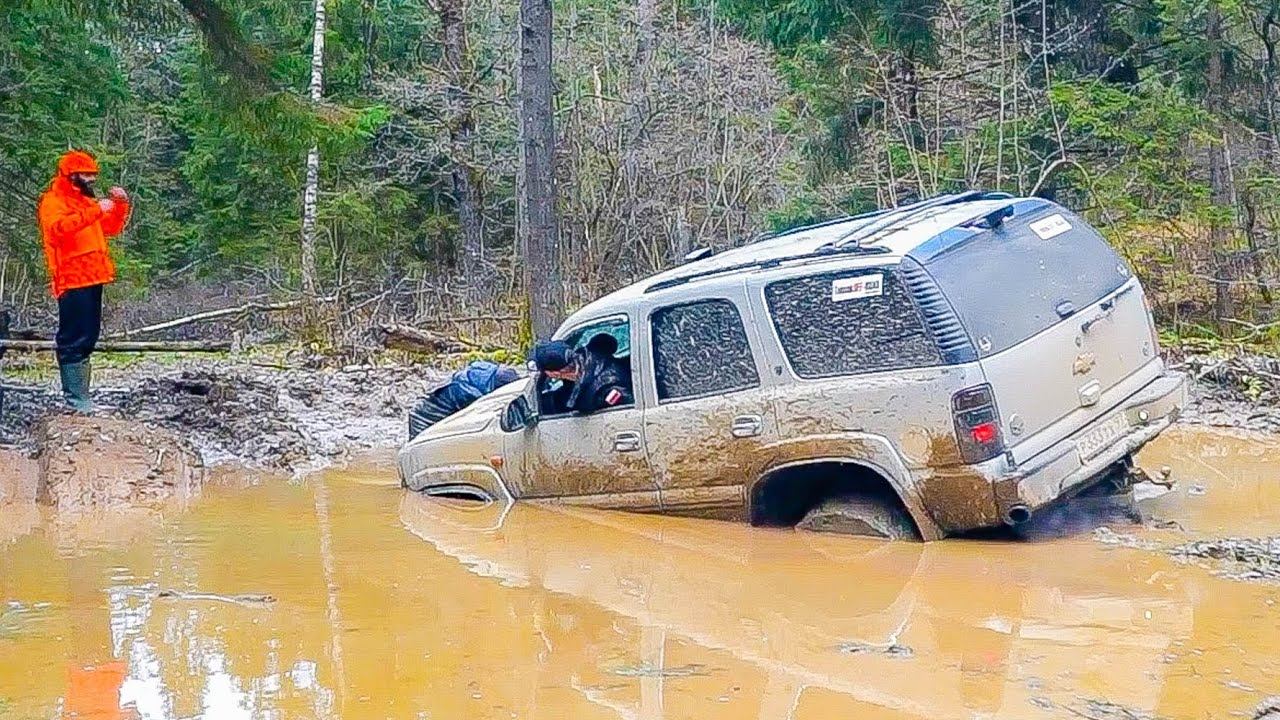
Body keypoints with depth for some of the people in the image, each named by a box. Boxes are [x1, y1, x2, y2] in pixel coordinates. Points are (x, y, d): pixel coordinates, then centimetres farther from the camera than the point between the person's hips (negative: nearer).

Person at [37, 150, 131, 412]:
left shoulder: (87, 201, 21)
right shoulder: (53, 201, -6)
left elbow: (113, 227, 25)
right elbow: (60, 227, -26)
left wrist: (121, 205, 7)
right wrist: (95, 211, -30)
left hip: (92, 279, 9)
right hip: (73, 281, -9)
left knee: (88, 337, 13)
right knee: (74, 338, -10)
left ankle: (80, 393, 20)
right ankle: (75, 397, -11)